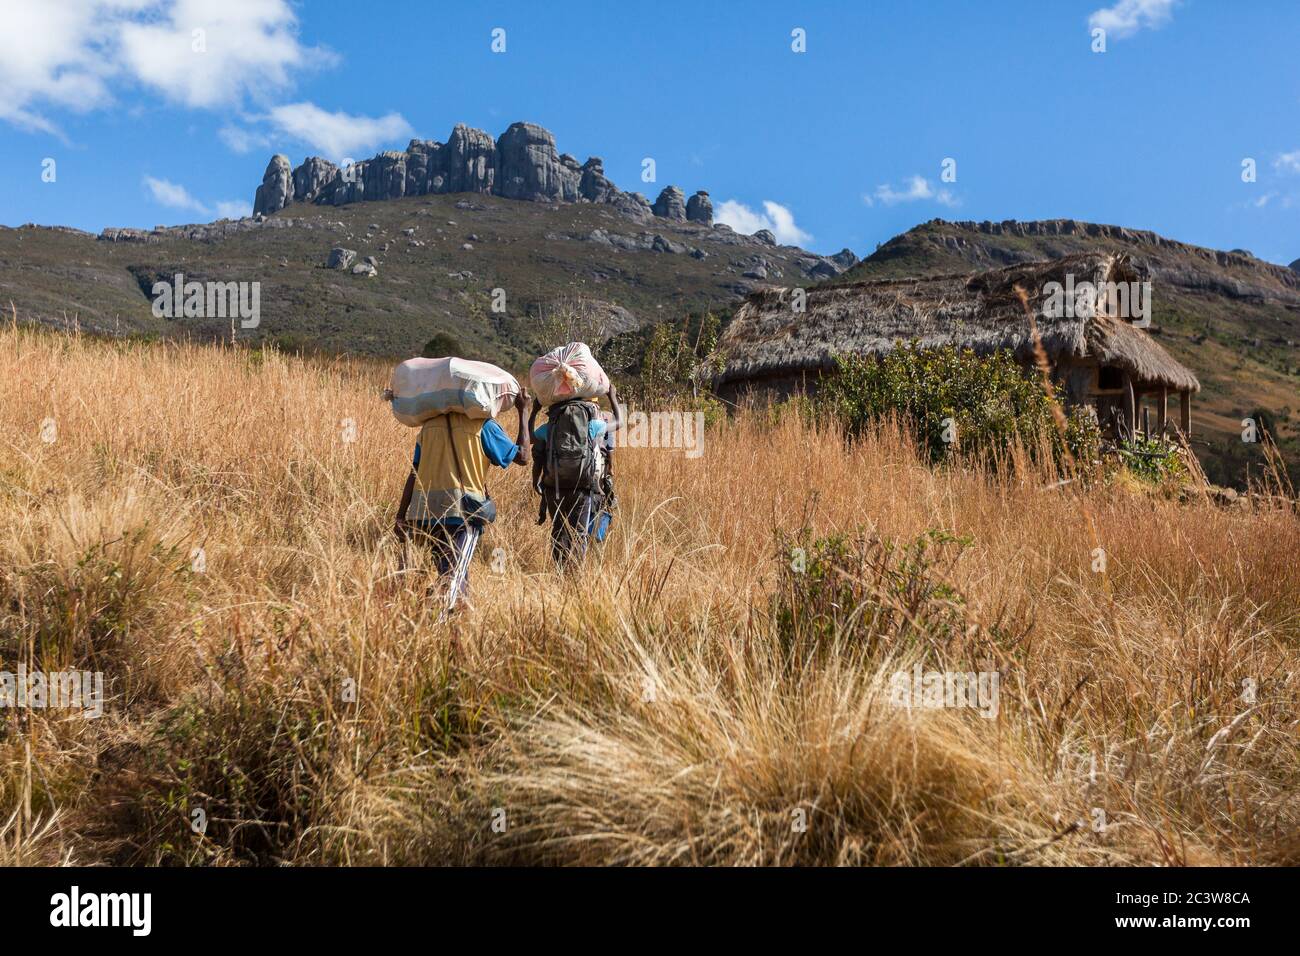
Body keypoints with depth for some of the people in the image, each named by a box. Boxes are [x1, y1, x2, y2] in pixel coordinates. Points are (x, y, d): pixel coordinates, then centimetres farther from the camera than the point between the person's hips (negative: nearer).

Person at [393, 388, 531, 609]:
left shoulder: (429, 424, 15)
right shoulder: (482, 425, 2)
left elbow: (414, 473, 11)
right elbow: (523, 456, 8)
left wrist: (401, 517, 12)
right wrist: (522, 412, 16)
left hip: (426, 510, 5)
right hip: (464, 510, -5)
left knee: (447, 572, 22)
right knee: (455, 575, -10)